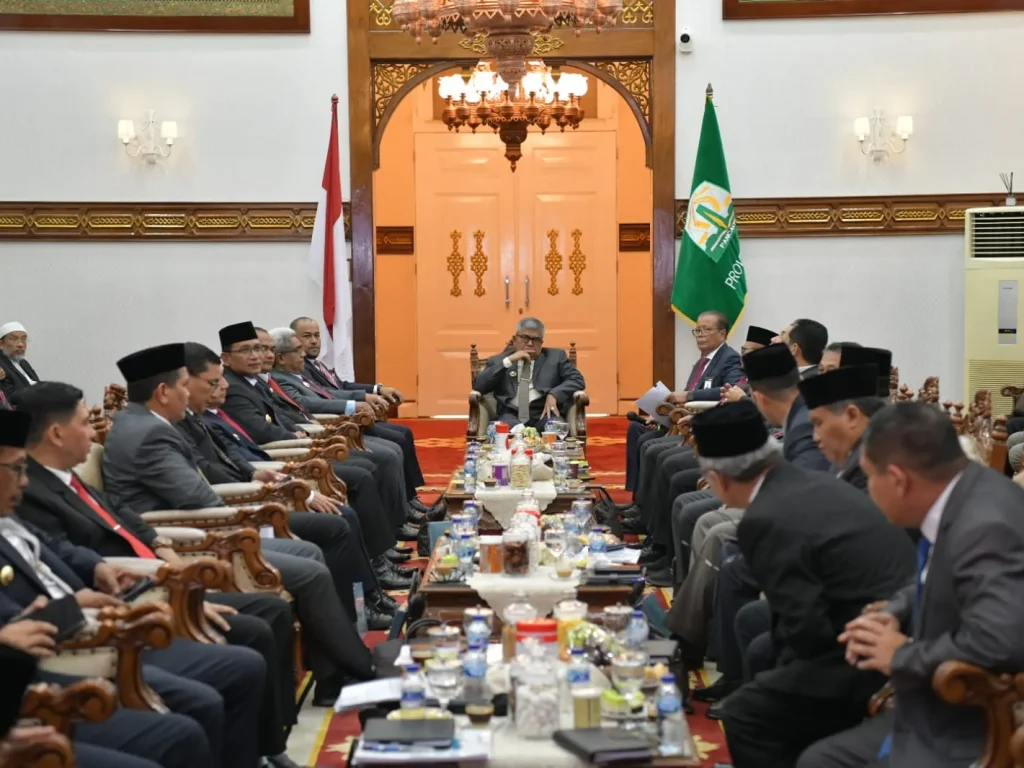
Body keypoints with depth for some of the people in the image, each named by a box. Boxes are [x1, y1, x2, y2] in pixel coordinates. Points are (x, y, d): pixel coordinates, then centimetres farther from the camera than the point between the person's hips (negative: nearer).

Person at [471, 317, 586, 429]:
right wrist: (508, 361, -3)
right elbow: (478, 386, 4)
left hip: (544, 414, 0)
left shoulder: (556, 356, 19)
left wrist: (554, 395, -9)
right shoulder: (498, 361, 19)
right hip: (511, 416, 0)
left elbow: (578, 380, 9)